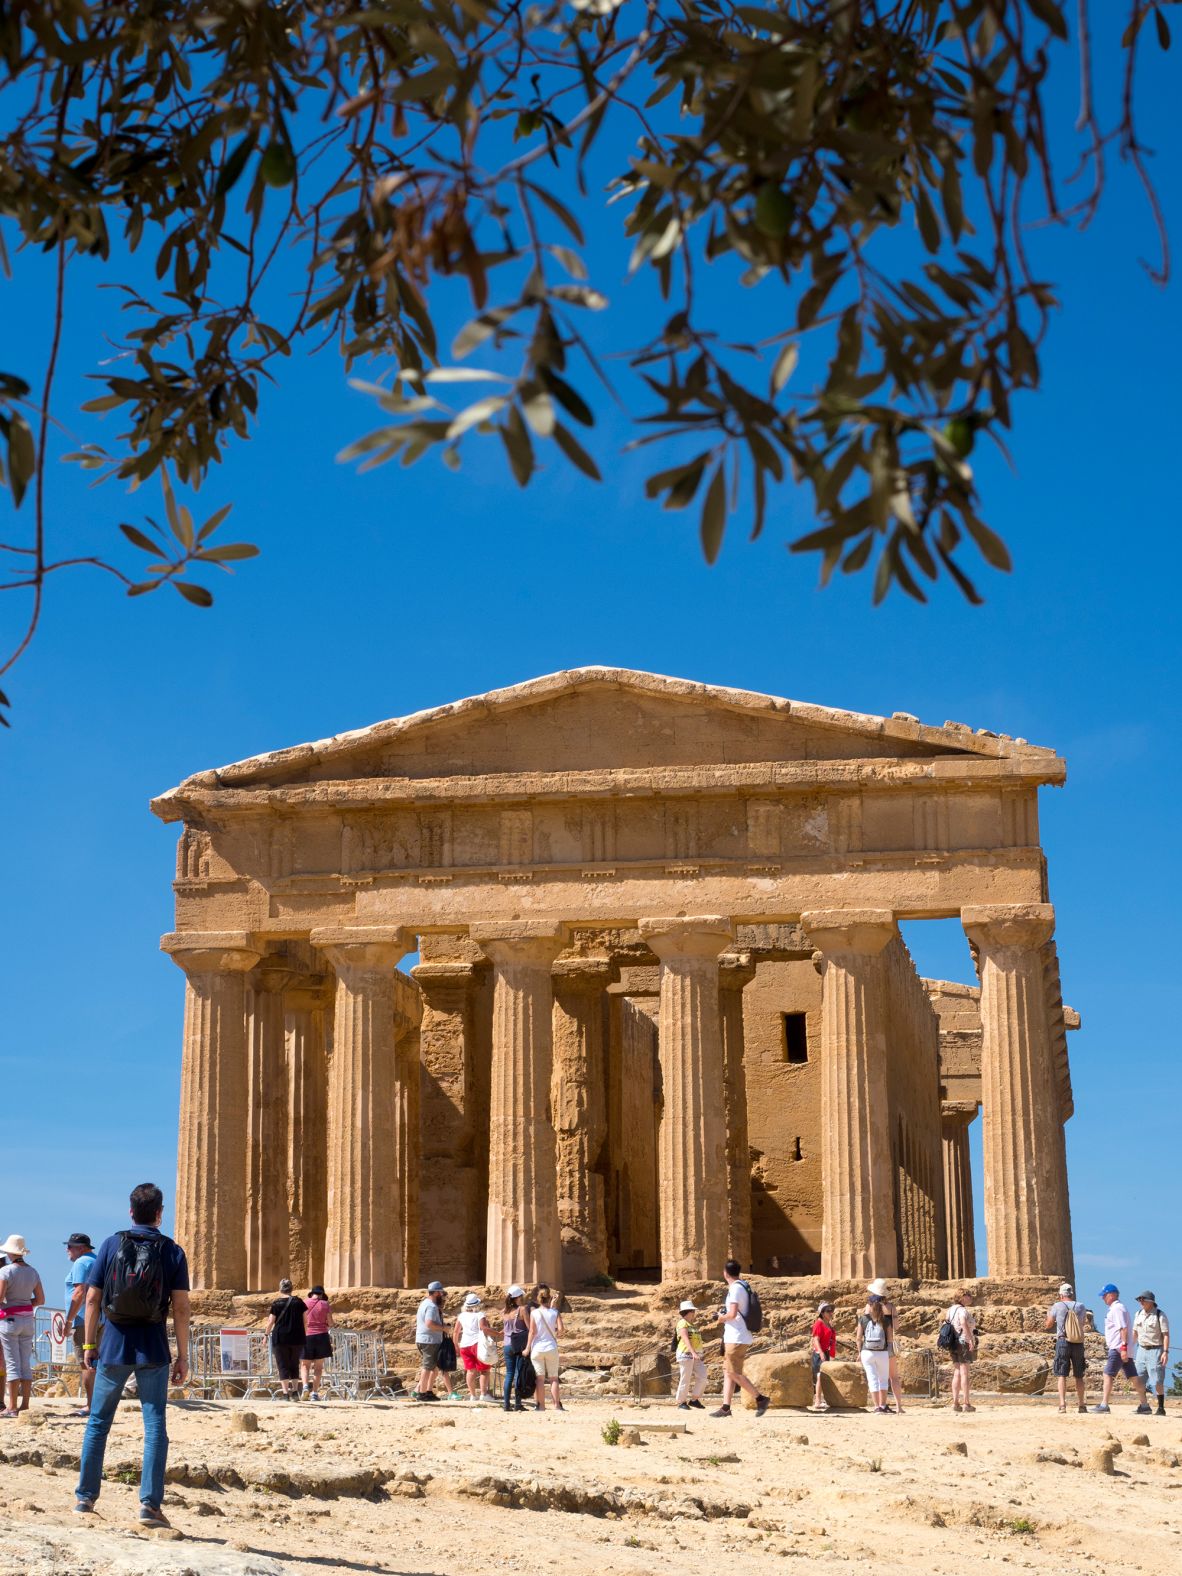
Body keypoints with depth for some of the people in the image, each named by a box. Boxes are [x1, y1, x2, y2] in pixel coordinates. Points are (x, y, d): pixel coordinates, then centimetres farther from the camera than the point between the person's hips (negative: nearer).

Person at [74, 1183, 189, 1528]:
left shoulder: (111, 1245, 1)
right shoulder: (172, 1252, -2)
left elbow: (93, 1298, 0)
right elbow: (181, 1307, -5)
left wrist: (89, 1344, 8)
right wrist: (183, 1356, 0)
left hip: (114, 1347, 1)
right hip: (153, 1350, -1)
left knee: (98, 1422, 14)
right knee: (155, 1426, 3)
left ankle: (85, 1498, 17)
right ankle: (149, 1503, -3)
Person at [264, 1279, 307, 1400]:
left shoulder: (276, 1303, -2)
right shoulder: (299, 1302, 4)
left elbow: (271, 1322, -2)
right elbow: (305, 1320, 5)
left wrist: (267, 1334, 12)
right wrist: (304, 1335, 14)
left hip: (280, 1337, -2)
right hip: (297, 1339, 2)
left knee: (283, 1366, 1)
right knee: (294, 1365, 16)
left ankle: (285, 1392, -7)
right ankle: (295, 1391, 15)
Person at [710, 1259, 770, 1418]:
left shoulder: (735, 1288, -15)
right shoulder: (743, 1287, 15)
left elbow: (732, 1314, -23)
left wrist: (721, 1317, -5)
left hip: (737, 1338, -10)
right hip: (734, 1338, 10)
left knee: (734, 1373, -8)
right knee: (728, 1371, 9)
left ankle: (761, 1399, -6)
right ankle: (726, 1407, 6)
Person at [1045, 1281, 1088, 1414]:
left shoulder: (1057, 1306, -3)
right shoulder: (1081, 1307, 4)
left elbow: (1048, 1325, 8)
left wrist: (1049, 1313, 26)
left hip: (1063, 1342, -3)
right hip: (1078, 1344, 3)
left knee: (1061, 1375, -3)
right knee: (1079, 1376, 12)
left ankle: (1062, 1404, -15)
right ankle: (1081, 1405, 16)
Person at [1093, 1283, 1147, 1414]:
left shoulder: (1117, 1308, -11)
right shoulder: (1116, 1308, 21)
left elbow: (1123, 1329, -20)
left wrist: (1123, 1347, -26)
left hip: (1118, 1348, -10)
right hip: (1124, 1349, 10)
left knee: (1108, 1375, -10)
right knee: (1133, 1376, 9)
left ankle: (1104, 1404, -13)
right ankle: (1143, 1404, 10)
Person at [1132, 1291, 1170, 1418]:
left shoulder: (1159, 1315, -9)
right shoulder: (1139, 1314, 10)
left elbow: (1166, 1335, -12)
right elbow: (1135, 1332, 17)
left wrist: (1166, 1352, -20)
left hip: (1155, 1350, -7)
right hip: (1141, 1350, 7)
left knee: (1157, 1381, -8)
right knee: (1139, 1379, 6)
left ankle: (1161, 1408, 0)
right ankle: (1144, 1406, 17)